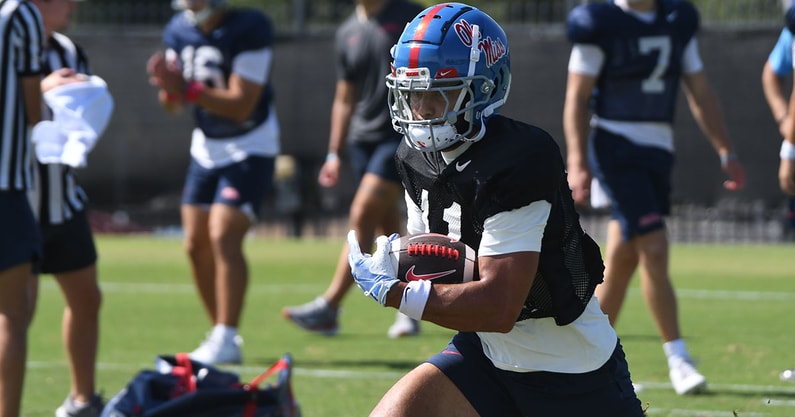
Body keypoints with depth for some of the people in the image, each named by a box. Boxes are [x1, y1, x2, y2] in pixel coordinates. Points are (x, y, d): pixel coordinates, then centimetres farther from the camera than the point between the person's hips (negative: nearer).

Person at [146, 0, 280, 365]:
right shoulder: (179, 31, 0)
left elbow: (240, 105, -24)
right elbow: (173, 105, 4)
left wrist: (188, 89, -33)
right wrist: (170, 90, -20)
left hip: (249, 149, -7)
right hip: (206, 147, 7)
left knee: (223, 238, -19)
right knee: (197, 245, 4)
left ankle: (226, 341, -19)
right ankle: (221, 333, 17)